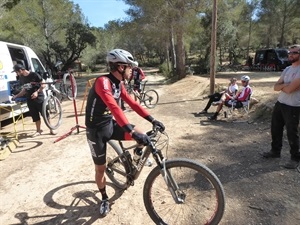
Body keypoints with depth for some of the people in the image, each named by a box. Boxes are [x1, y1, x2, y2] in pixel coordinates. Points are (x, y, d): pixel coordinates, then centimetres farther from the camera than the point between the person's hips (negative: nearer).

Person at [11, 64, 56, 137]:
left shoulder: (34, 75, -10)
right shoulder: (21, 78, 11)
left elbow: (43, 84, -9)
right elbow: (24, 89, 21)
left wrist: (37, 92, -21)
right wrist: (16, 96, 17)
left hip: (39, 97, -6)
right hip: (29, 99, 6)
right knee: (35, 116, 9)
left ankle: (51, 129, 5)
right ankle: (38, 130, 21)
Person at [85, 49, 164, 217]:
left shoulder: (119, 84, 1)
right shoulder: (103, 82, -26)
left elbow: (133, 103, 3)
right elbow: (114, 107, -40)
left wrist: (153, 120, -2)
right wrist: (132, 132, -49)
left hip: (111, 124, 6)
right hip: (97, 130, -6)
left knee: (142, 134, -15)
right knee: (100, 168, 8)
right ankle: (105, 198, 33)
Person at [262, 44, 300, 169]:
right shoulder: (287, 69, 10)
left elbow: (289, 89, -24)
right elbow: (276, 87, 5)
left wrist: (281, 86, -5)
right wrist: (285, 85, -15)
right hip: (279, 103, 8)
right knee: (275, 129, 16)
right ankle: (275, 151, 33)